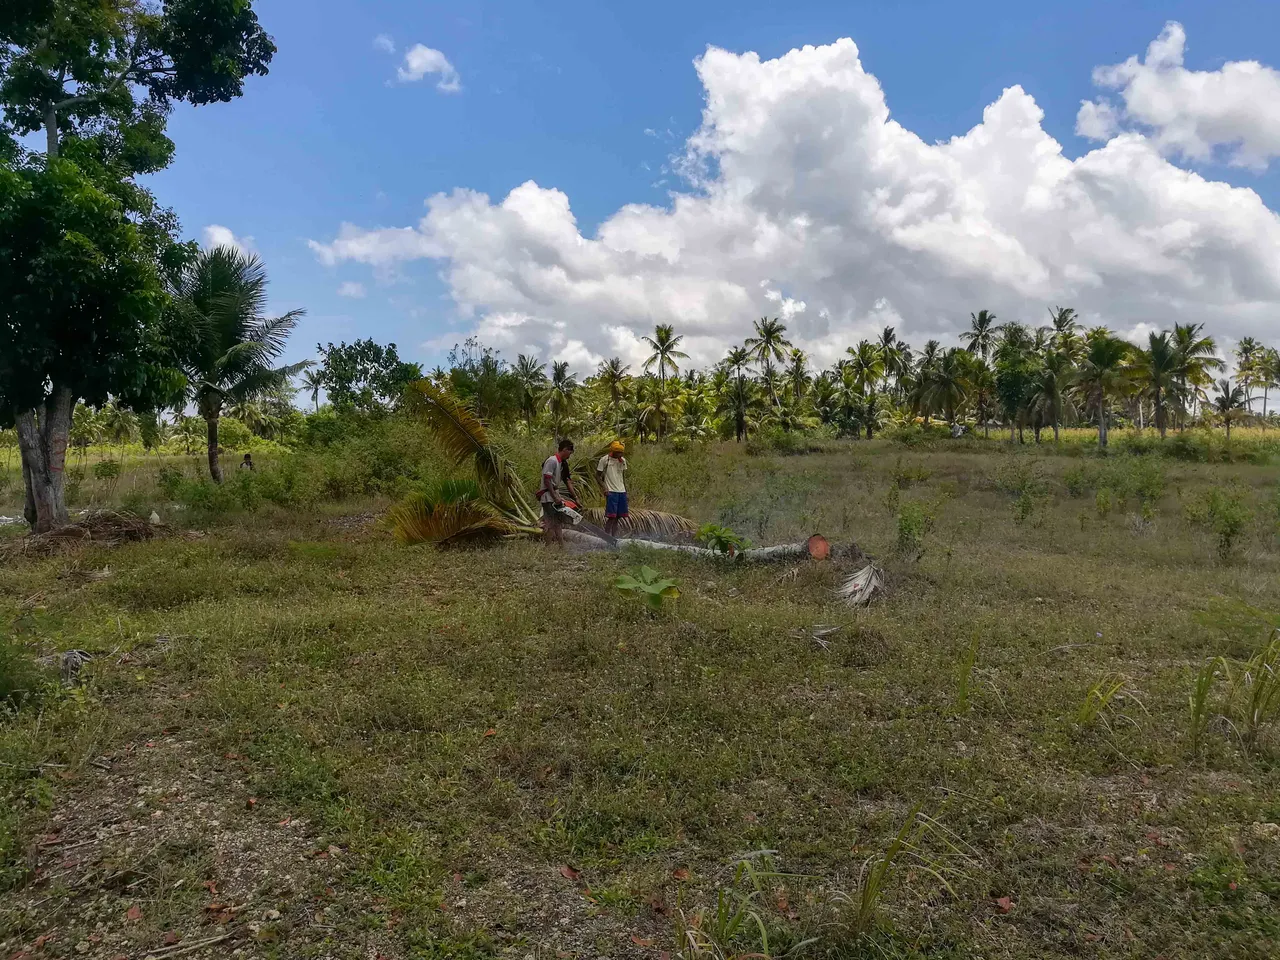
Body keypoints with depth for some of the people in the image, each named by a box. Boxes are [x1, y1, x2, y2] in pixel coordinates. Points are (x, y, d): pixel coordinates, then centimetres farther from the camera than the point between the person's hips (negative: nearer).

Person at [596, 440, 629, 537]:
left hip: (622, 492, 6)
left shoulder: (623, 460, 11)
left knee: (617, 516, 5)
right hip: (611, 492, -6)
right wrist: (605, 488, -11)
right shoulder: (604, 460, -6)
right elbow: (598, 475, -1)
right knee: (611, 516, -10)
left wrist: (625, 491, 13)